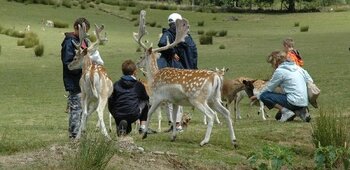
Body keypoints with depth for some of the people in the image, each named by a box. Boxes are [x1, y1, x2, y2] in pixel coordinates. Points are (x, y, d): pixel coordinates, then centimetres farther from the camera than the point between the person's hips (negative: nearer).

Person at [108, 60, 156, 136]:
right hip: (133, 115, -2)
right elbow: (146, 98, 22)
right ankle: (143, 127, 18)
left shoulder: (116, 84, 11)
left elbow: (111, 101, 8)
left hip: (118, 116, 2)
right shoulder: (138, 85, 8)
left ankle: (120, 126, -4)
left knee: (127, 130, 32)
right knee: (145, 102, 27)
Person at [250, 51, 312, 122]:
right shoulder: (298, 68, 14)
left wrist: (257, 96, 18)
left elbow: (269, 88, 3)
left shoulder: (280, 71, -6)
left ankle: (286, 111, -11)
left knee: (264, 95, -5)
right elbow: (310, 81, 17)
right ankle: (301, 111, 9)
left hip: (294, 102, -8)